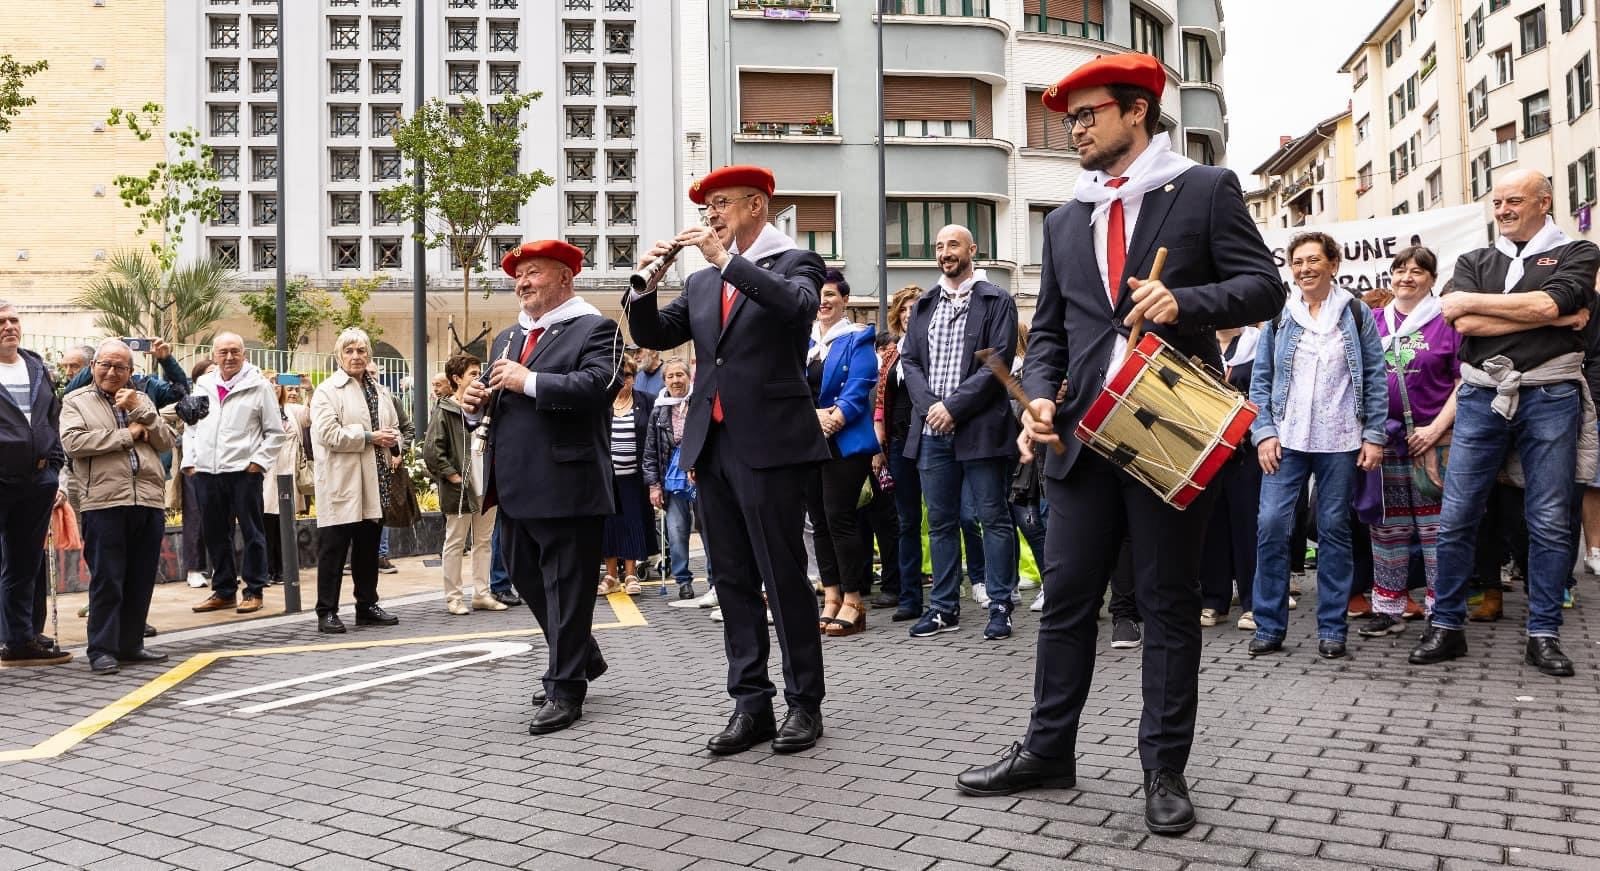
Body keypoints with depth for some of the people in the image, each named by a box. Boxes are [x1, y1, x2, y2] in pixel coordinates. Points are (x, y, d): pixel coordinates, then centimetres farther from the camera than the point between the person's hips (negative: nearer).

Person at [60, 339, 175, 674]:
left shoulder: (142, 400, 19)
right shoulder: (76, 401, 7)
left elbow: (167, 442, 10)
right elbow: (72, 442, -10)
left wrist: (140, 411, -2)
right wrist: (127, 435, -7)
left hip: (148, 502, 4)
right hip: (104, 503, -4)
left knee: (141, 580, 10)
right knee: (107, 580, -2)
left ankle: (130, 644, 21)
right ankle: (102, 650, 5)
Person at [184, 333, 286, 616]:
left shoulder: (259, 386, -1)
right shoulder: (203, 386, 12)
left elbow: (275, 432, 0)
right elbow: (191, 426, 18)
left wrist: (260, 461, -9)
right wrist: (189, 460, 8)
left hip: (244, 470, -5)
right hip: (206, 472, 5)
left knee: (252, 532, 2)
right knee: (215, 534, 11)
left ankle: (254, 590, 10)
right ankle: (223, 590, 22)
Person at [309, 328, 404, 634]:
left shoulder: (380, 390, 16)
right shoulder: (327, 390, -5)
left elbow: (394, 426, 24)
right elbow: (326, 433, -17)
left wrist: (395, 447, 1)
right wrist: (369, 437, -16)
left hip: (374, 482, 7)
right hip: (342, 483, -6)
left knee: (369, 548, 13)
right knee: (334, 548, -1)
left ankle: (367, 606, 23)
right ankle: (327, 612, 4)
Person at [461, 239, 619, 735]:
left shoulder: (594, 329, -5)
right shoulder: (507, 337, 20)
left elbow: (598, 385, -21)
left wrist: (529, 382, -20)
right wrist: (478, 402, 2)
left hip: (566, 483, -9)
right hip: (515, 485, 9)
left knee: (566, 584, -2)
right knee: (526, 576, 17)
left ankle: (566, 688, 9)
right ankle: (582, 658, 35)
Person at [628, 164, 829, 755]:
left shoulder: (795, 262, 2)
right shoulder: (701, 282, 19)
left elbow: (797, 306, -20)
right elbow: (653, 334, 14)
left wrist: (727, 261, -17)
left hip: (769, 442, -6)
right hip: (713, 443, 6)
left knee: (784, 575, -2)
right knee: (734, 580, 8)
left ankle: (804, 702, 10)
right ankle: (750, 703, 15)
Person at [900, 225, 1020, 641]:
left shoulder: (997, 302, 1)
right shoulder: (923, 305, 17)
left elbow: (998, 362, -8)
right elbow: (910, 361, 11)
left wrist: (953, 407, -14)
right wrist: (929, 406, -6)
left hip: (979, 427, -5)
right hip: (931, 429, 5)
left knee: (994, 518, 0)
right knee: (940, 522, 9)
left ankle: (1001, 606, 7)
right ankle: (944, 607, 17)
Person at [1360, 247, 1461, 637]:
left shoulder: (1448, 321, 0)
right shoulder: (1373, 321, 11)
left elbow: (1465, 382, -3)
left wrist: (1435, 430, -11)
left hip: (1433, 440, -4)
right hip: (1385, 439, 4)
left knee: (1435, 527, -2)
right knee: (1387, 526, 8)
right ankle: (1388, 609, 17)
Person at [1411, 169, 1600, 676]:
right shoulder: (1474, 262, 15)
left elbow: (1546, 303, -13)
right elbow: (1465, 325, -4)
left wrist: (1472, 300, -5)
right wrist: (1555, 318, -7)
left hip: (1549, 396, -2)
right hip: (1482, 396, 2)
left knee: (1549, 524, 2)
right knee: (1455, 519, 0)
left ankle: (1543, 635, 12)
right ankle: (1446, 626, 10)